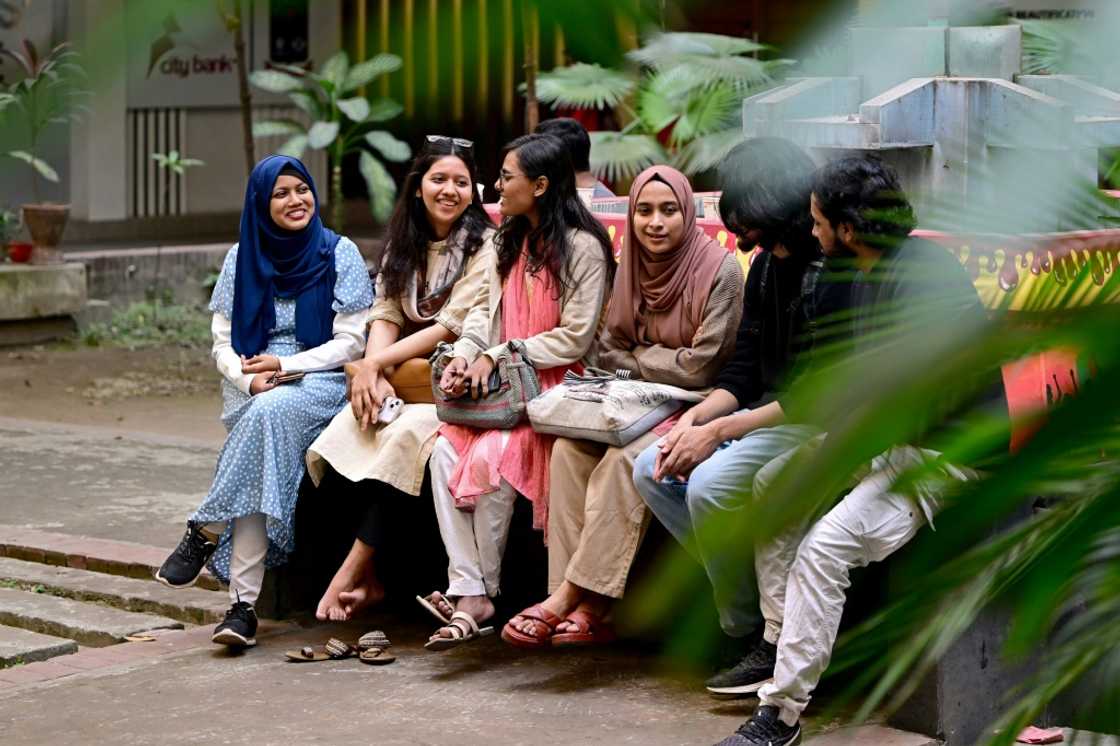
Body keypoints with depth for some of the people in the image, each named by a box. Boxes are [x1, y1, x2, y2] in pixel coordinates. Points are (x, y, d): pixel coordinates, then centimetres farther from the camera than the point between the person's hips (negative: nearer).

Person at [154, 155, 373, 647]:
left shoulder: (340, 254, 3)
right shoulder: (243, 257, 12)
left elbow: (351, 342, -2)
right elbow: (222, 343, 9)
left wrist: (285, 366, -14)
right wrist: (250, 379, -12)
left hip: (323, 385, -2)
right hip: (252, 392, 2)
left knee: (270, 413, -36)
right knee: (263, 425, -32)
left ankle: (206, 532, -28)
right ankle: (243, 601, -36)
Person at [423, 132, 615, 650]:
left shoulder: (582, 248, -8)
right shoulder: (511, 240, 17)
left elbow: (575, 339, -13)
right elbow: (485, 308, 17)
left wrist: (498, 356, -15)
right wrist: (465, 354, -4)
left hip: (555, 387, -7)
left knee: (491, 457, -30)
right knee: (446, 450, -21)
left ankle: (481, 592, -12)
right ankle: (468, 593, -25)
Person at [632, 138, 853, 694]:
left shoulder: (832, 272, -18)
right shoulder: (765, 267, 12)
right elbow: (743, 372, 12)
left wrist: (717, 431, -22)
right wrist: (694, 418, -7)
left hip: (823, 424, -10)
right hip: (769, 416, 10)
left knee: (711, 483, -28)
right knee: (652, 472, -1)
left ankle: (754, 634, -10)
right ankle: (764, 602, -7)